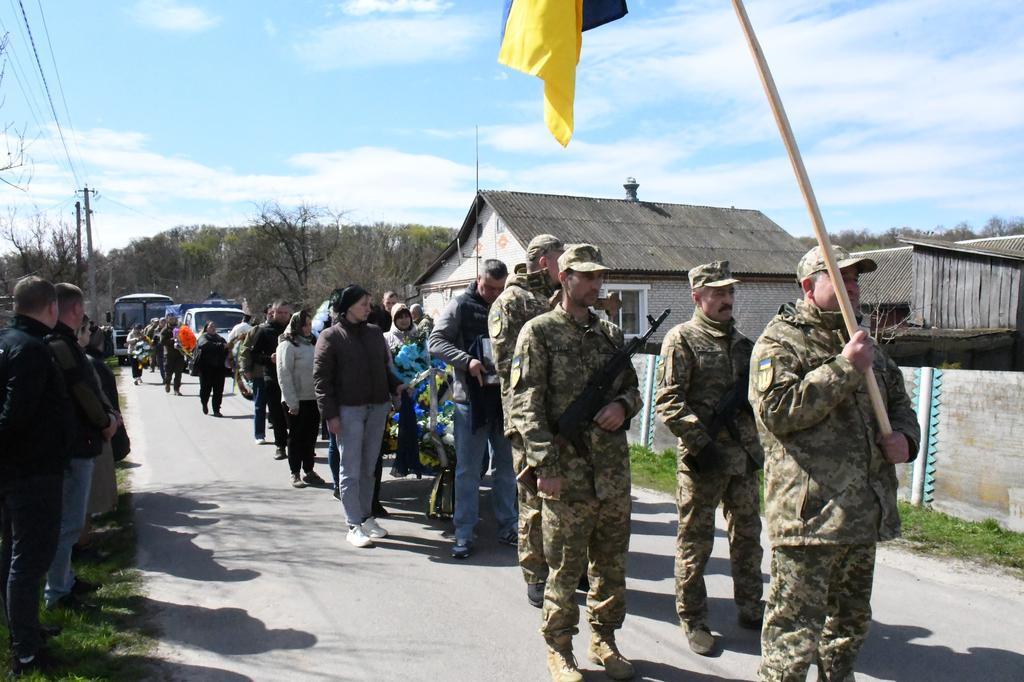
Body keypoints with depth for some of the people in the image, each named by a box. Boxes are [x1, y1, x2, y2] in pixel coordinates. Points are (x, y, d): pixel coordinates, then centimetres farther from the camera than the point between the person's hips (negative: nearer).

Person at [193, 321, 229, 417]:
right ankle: (204, 403, 29)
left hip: (219, 368, 4)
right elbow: (206, 345, -19)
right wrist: (221, 346, -27)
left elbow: (226, 350, 11)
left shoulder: (220, 338, 20)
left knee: (218, 390, -1)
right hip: (206, 367, -4)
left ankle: (216, 410, 4)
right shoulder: (203, 337, 3)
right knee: (206, 387, 1)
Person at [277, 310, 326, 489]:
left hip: (313, 399, 7)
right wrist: (292, 402, -18)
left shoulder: (310, 343, 13)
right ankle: (295, 474, 12)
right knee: (296, 437, 3)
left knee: (311, 436, 13)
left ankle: (309, 471, 24)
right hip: (297, 401, -7)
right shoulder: (288, 345, -10)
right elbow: (284, 375, -15)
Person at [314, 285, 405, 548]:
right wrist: (330, 414, -12)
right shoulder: (331, 336, -4)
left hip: (378, 408, 5)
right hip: (349, 410, -5)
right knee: (351, 470, 1)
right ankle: (354, 525, 7)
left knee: (369, 468, 12)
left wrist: (395, 386, 1)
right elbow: (321, 378, -6)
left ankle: (367, 517, 23)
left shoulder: (375, 332, 11)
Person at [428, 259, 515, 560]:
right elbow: (435, 341, -7)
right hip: (470, 397, -3)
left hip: (504, 397, 3)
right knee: (467, 469, 3)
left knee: (507, 467, 12)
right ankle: (464, 533, 12)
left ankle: (508, 527, 26)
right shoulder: (461, 305, -1)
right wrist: (467, 360, -21)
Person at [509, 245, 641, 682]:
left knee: (611, 563, 16)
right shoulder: (539, 332, -5)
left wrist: (623, 405, -3)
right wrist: (545, 465, -17)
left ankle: (604, 639, 34)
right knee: (565, 566, 6)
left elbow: (633, 388, 21)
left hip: (614, 470, 5)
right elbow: (526, 404, -11)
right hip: (567, 472, -5)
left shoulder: (610, 333, 12)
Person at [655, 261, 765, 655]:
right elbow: (669, 401, -14)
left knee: (747, 535, 17)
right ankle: (692, 620, 18)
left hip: (745, 455, 7)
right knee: (695, 541, 4)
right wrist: (702, 443, -19)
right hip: (703, 457, -7)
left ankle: (750, 608, 34)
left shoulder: (741, 341, 13)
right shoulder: (682, 339, -7)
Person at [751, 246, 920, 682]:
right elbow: (778, 411, -22)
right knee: (794, 634, -3)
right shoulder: (780, 342, -8)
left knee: (850, 625, 23)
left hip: (864, 513, 9)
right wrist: (844, 367, -20)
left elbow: (899, 401, 27)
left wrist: (905, 436, 4)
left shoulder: (861, 343, 18)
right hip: (809, 514, -8)